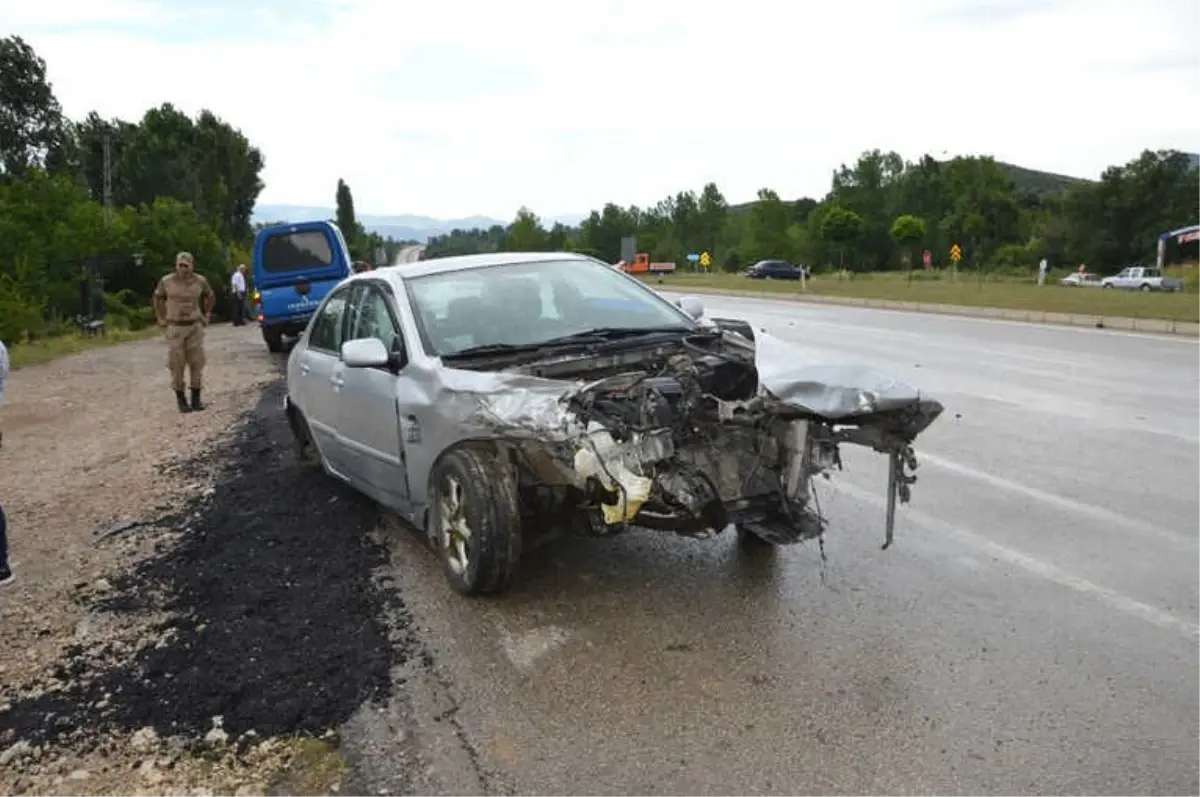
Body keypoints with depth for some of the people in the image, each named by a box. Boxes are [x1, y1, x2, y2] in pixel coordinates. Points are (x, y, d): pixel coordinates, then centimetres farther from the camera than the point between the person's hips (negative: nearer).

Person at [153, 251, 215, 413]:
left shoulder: (200, 281, -2)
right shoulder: (166, 281, -6)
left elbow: (210, 296, 18)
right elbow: (157, 298, 13)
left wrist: (206, 315, 14)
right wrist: (161, 318, 10)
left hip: (195, 327, 1)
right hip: (175, 328, -1)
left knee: (197, 362, 3)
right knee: (176, 364, -1)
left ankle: (196, 398, 13)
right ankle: (180, 399, 8)